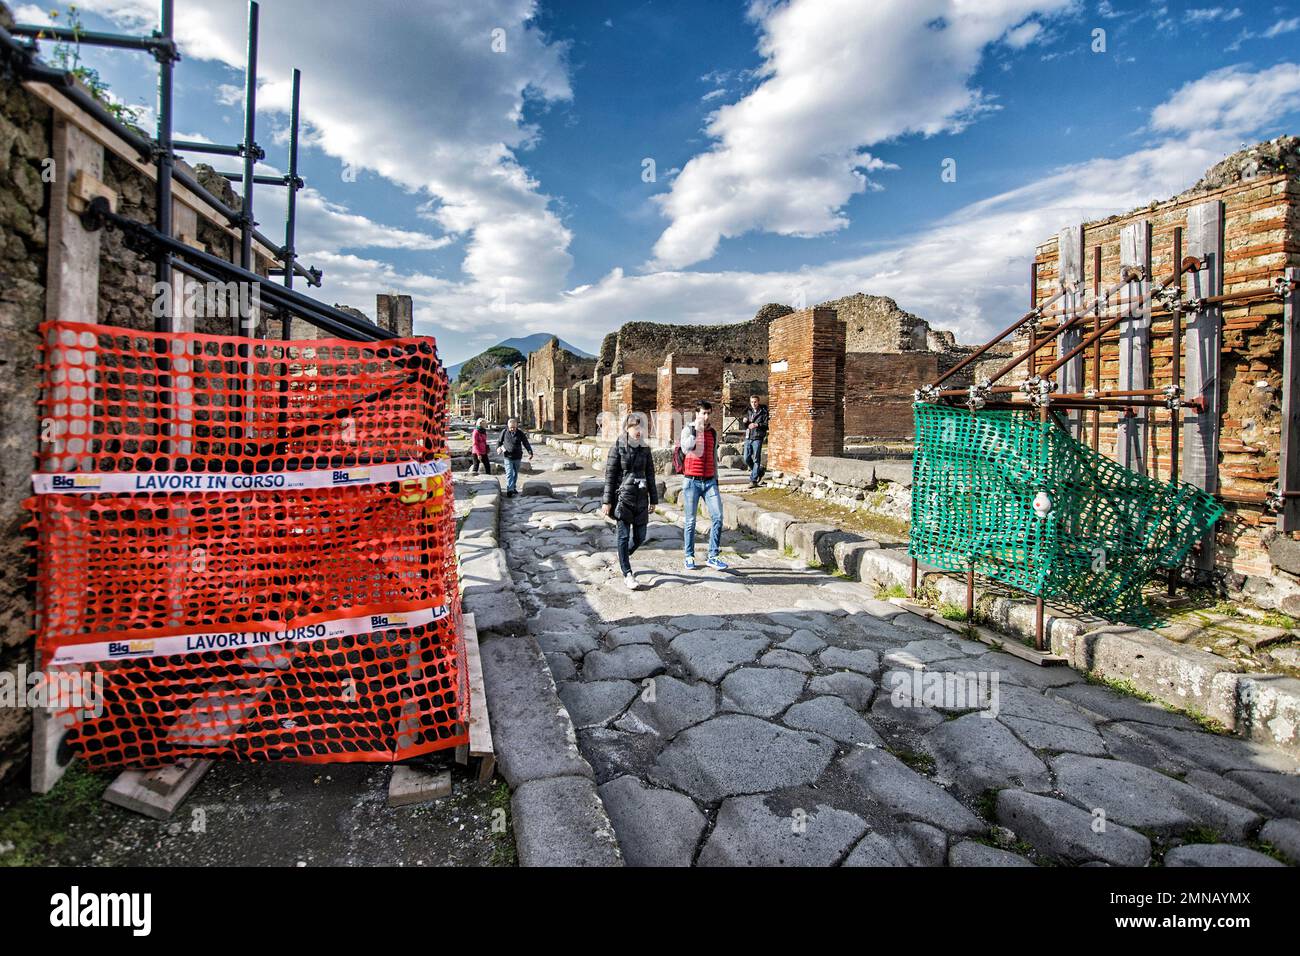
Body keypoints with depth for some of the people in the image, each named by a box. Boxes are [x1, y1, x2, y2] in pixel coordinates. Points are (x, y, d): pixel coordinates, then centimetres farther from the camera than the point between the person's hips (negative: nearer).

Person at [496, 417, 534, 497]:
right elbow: (499, 441, 10)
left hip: (517, 457, 2)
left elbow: (526, 443, -3)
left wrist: (530, 452, -13)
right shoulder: (504, 432, -2)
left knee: (515, 474, 15)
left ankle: (513, 488, 31)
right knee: (509, 474, -12)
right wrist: (498, 447, -10)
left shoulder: (520, 433, -2)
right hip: (508, 457, -2)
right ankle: (509, 490, -17)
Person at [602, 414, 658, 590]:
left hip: (641, 498, 5)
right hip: (623, 497, -4)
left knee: (640, 537, 8)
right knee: (624, 536, -1)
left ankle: (623, 557, 36)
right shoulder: (618, 448, -4)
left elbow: (650, 475, 13)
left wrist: (653, 499, 12)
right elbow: (610, 475, -5)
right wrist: (607, 501, -8)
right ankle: (627, 574, 7)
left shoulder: (644, 449, 8)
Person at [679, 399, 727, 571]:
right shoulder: (688, 430, -1)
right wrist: (696, 430, -22)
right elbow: (685, 449, -21)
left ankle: (713, 557, 4)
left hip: (709, 481, 4)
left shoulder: (713, 432, 12)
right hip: (692, 481, -4)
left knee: (717, 517, -5)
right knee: (690, 521, 3)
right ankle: (689, 557, 16)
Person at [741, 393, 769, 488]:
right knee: (747, 459, 6)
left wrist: (757, 425, -18)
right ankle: (758, 471, 29)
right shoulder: (749, 412, 16)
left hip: (757, 438, -6)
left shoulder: (763, 412, 0)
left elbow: (767, 425, -7)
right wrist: (744, 422, 0)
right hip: (748, 438, 6)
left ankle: (753, 480, -1)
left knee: (756, 459, -4)